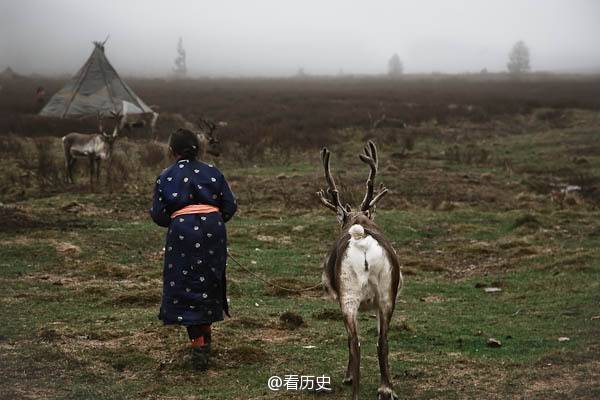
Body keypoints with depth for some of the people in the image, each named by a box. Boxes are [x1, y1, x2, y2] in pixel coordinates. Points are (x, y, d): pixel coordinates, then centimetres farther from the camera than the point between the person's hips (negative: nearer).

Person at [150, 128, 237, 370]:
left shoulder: (166, 177, 1)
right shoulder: (212, 172, 5)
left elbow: (158, 214, -1)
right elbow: (230, 206, 4)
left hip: (182, 234, -2)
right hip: (213, 231, 3)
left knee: (186, 289, 4)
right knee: (208, 285, 17)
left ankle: (198, 346, -5)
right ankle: (205, 338, 28)